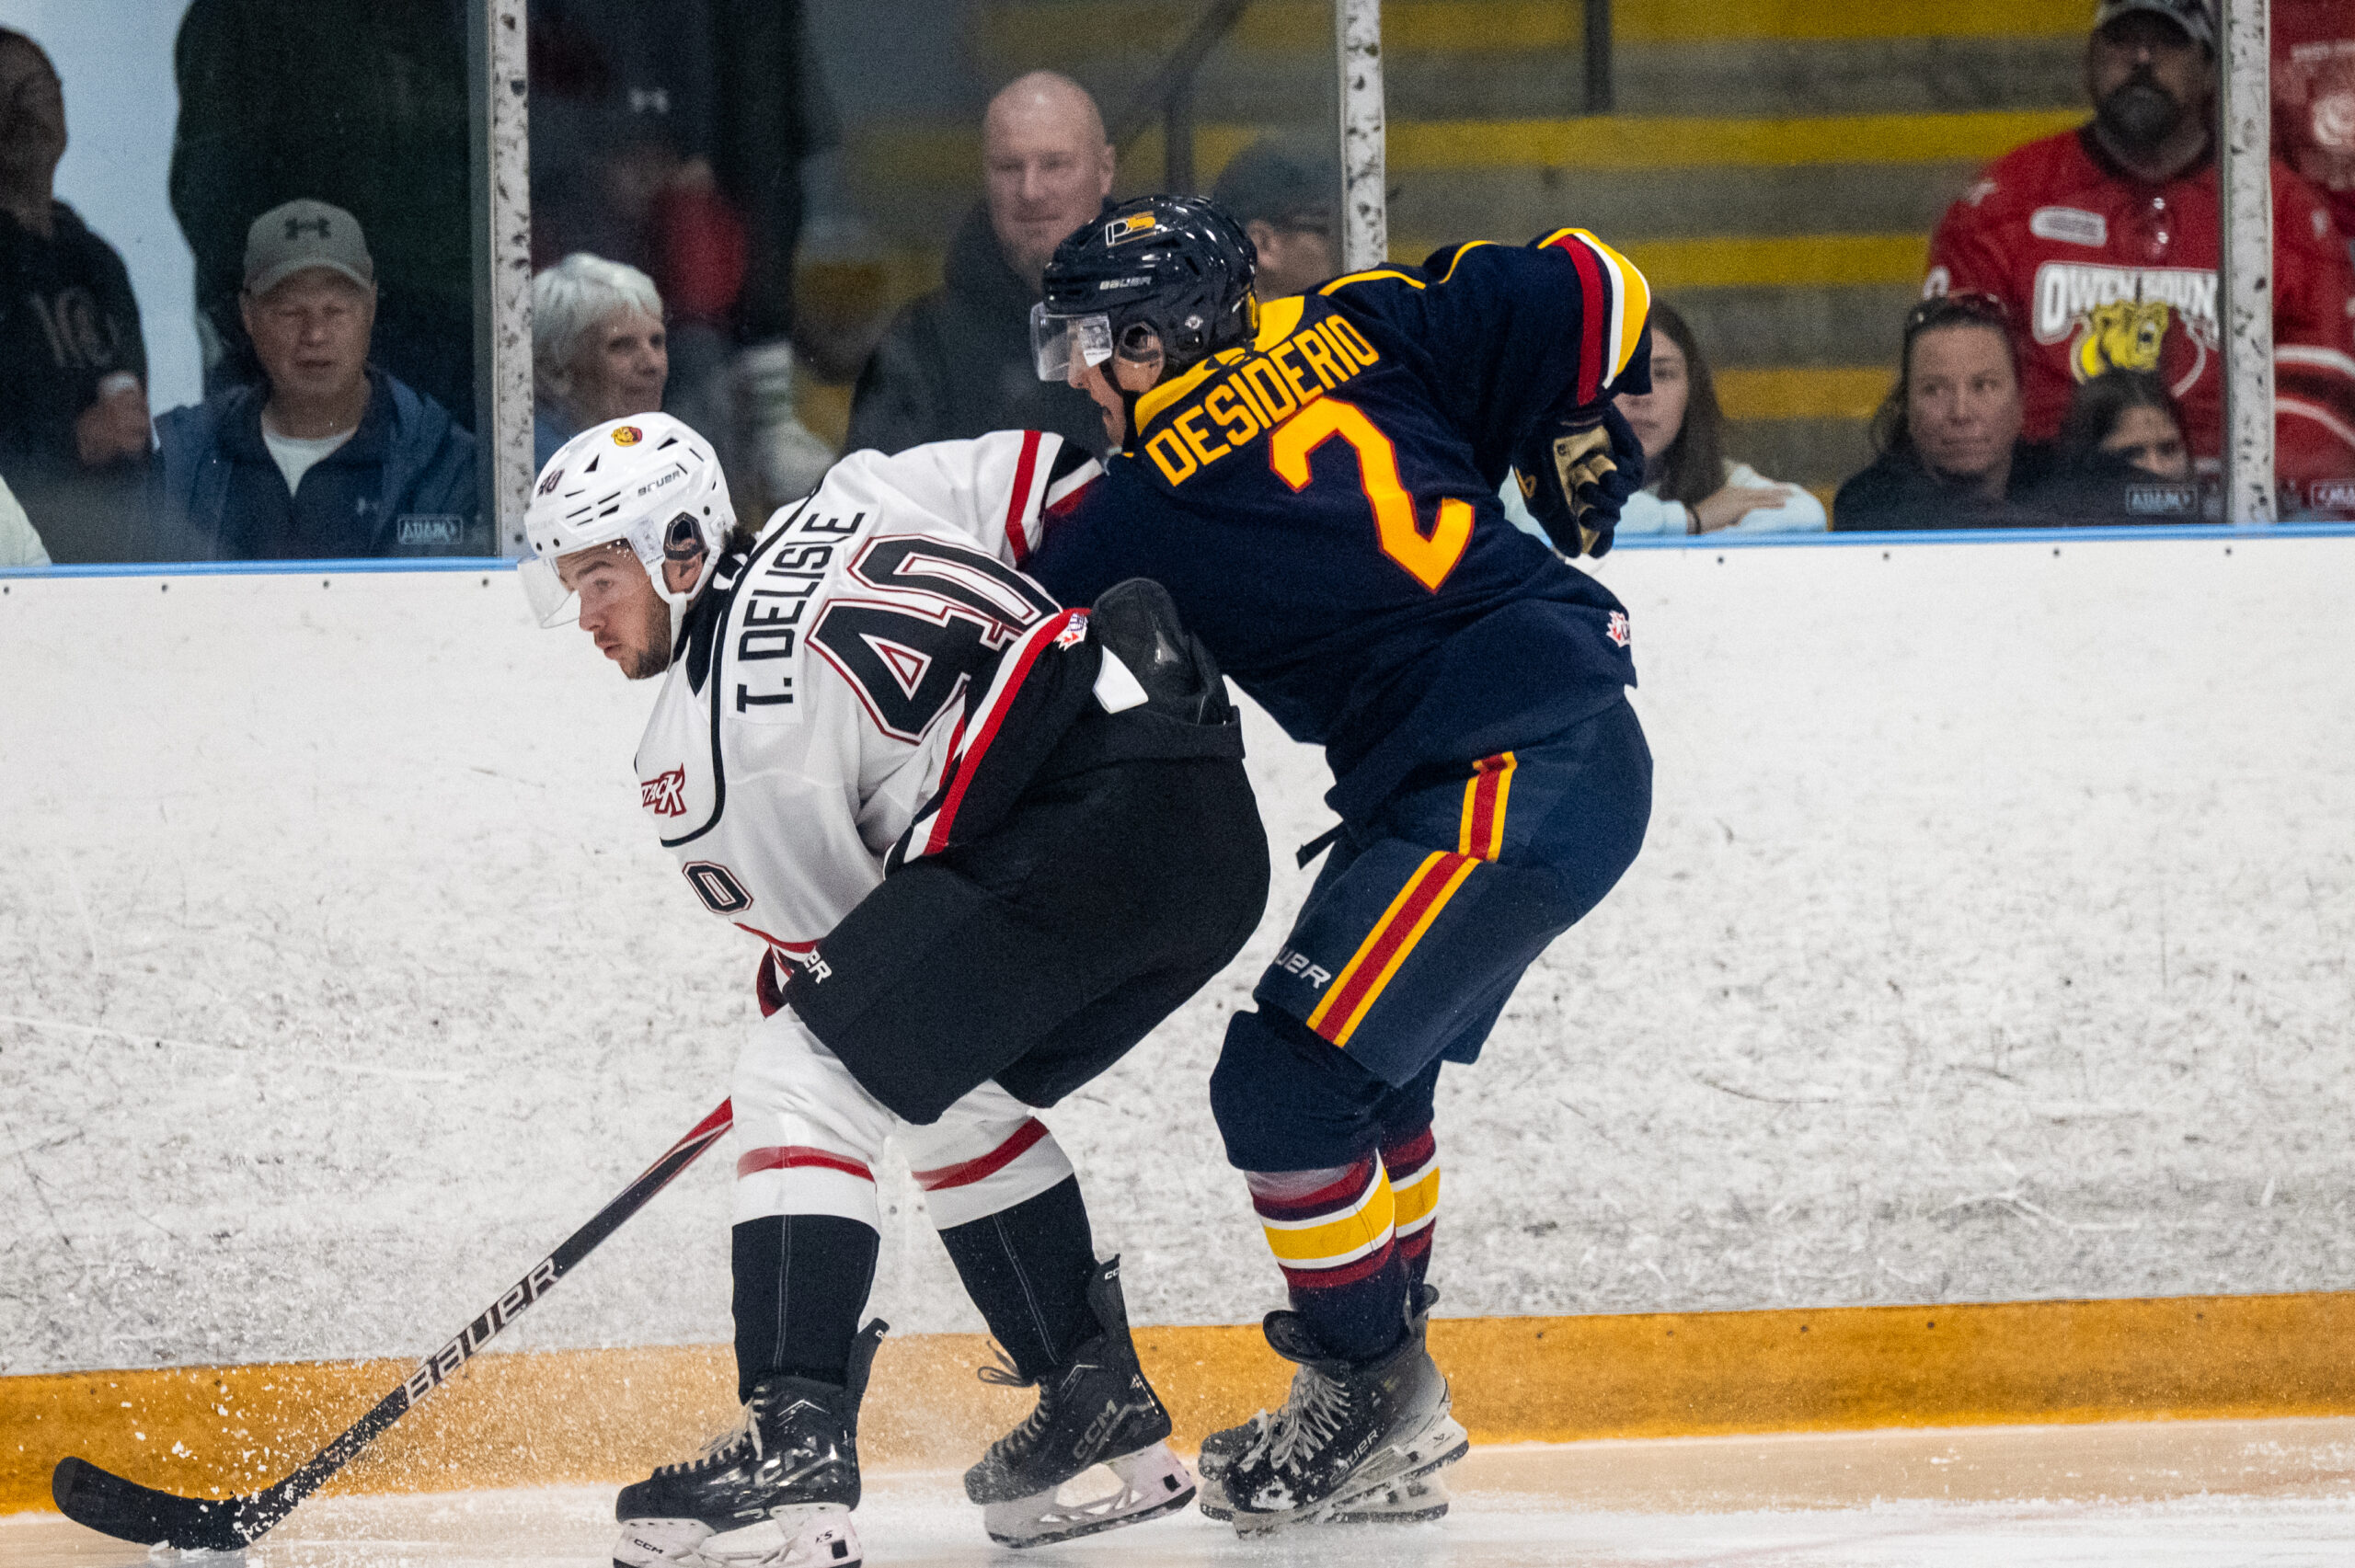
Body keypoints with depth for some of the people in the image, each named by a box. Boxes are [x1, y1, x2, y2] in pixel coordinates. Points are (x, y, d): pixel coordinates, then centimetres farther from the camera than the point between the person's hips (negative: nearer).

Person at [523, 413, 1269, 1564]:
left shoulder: (703, 754, 1)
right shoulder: (852, 507, 21)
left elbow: (820, 940, 8)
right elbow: (1056, 477, 22)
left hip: (1077, 826, -9)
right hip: (1221, 834, 9)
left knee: (803, 1079, -7)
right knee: (952, 1099, 27)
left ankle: (795, 1451, -19)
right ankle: (1106, 1416, 31)